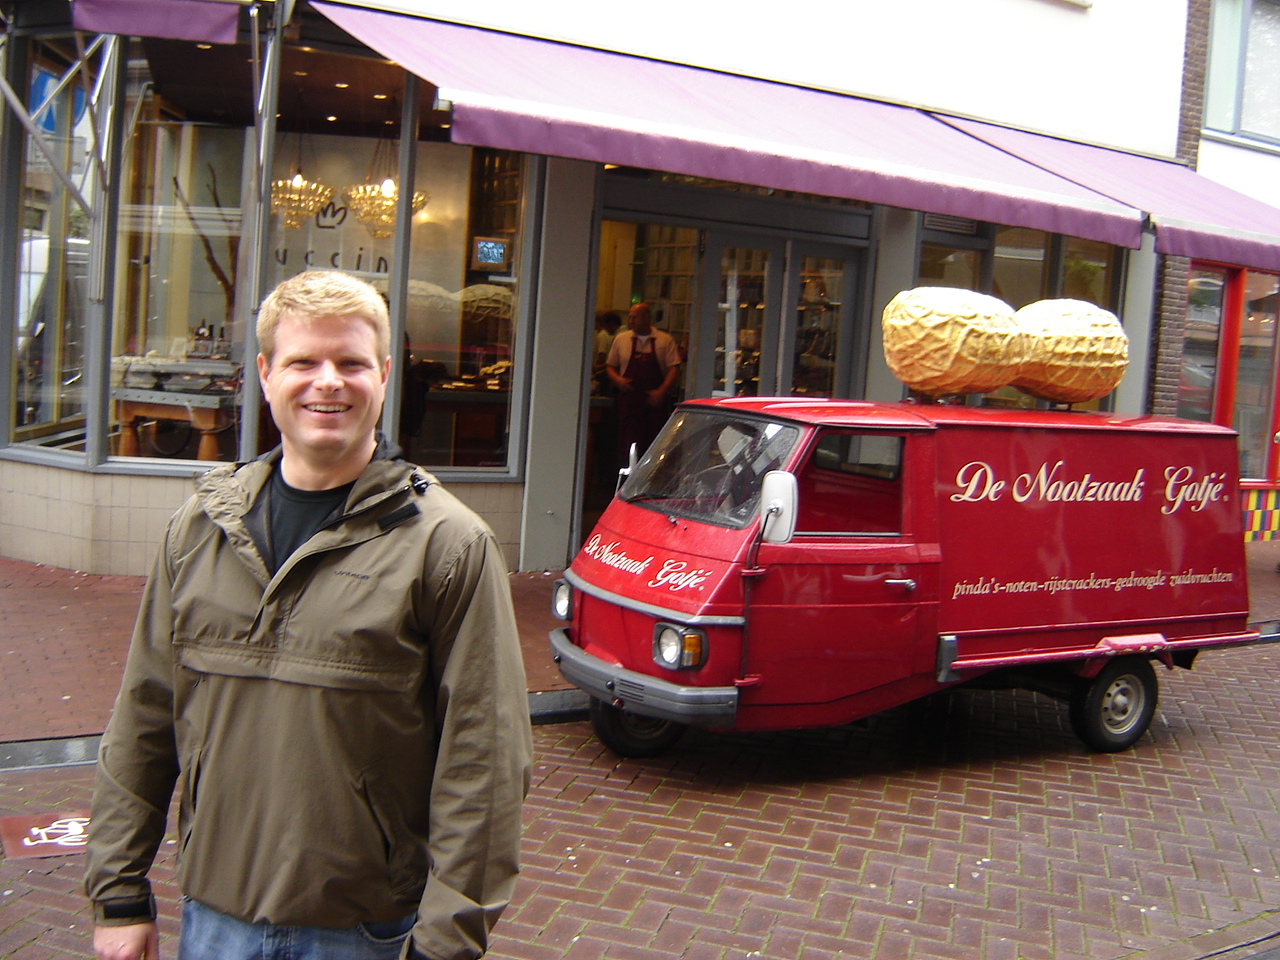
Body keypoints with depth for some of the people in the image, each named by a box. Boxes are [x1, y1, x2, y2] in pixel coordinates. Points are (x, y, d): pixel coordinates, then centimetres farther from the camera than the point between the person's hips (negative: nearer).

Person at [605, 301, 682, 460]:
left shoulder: (665, 340, 4)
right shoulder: (621, 339, 11)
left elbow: (674, 368, -2)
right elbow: (610, 366, 18)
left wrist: (662, 391, -14)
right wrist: (617, 379, -3)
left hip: (654, 401, -1)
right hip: (628, 400, 1)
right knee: (628, 443, -6)